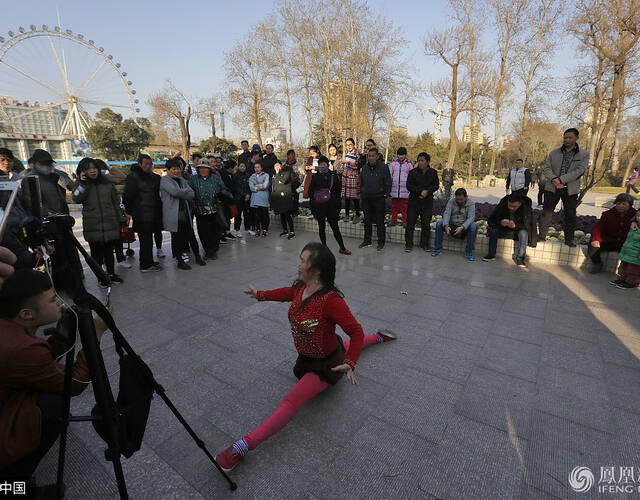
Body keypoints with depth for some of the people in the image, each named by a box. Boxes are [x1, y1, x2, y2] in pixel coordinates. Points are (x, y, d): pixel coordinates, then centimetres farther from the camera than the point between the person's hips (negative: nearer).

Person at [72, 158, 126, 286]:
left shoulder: (108, 183, 7)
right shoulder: (82, 185, 5)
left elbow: (116, 202, 11)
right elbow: (76, 199, -14)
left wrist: (121, 220, 9)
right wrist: (82, 183, -20)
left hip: (110, 224, 1)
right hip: (92, 226, -1)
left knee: (109, 251, 11)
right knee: (96, 252, 6)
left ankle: (111, 273, 25)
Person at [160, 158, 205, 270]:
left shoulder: (182, 180, 16)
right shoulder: (165, 180, -4)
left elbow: (192, 194, 4)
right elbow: (175, 191, -22)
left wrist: (180, 194, -12)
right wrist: (186, 191, -6)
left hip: (185, 213, 6)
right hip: (173, 215, -5)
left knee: (191, 236, 9)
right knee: (177, 237, 3)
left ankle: (197, 257, 23)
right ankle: (180, 260, 15)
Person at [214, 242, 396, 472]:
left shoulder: (331, 299, -38)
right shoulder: (300, 287, -16)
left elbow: (356, 332, -33)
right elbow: (287, 293, 8)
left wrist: (350, 363, -45)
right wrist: (260, 294, 18)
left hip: (326, 364, -9)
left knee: (291, 402, -19)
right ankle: (378, 337, 57)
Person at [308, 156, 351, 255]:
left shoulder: (334, 176, 3)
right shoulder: (316, 177, 4)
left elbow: (338, 190, 7)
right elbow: (310, 191, 8)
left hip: (331, 206, -1)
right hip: (319, 206, 1)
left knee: (335, 227, -1)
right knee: (322, 227, 8)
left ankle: (342, 248, 8)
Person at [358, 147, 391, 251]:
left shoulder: (383, 167, -4)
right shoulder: (365, 168, 8)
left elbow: (388, 183, -2)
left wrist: (385, 195, -6)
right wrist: (362, 194, 11)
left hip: (379, 199, -4)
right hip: (366, 199, 5)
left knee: (380, 222, 3)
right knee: (367, 222, 13)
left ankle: (381, 242, 14)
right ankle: (367, 241, 25)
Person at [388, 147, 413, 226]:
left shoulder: (409, 164, 4)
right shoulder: (393, 163, 7)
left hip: (405, 190, -2)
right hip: (394, 189, 2)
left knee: (404, 206, 3)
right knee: (394, 206, 9)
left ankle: (405, 221, 11)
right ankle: (393, 220, 19)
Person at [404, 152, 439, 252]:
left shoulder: (433, 173, 6)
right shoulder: (412, 172, 0)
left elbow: (436, 185, 2)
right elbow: (409, 186, -8)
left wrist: (427, 191, -16)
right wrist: (421, 191, -17)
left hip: (427, 203, 1)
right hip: (413, 202, -1)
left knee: (426, 225, 6)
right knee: (410, 224, -1)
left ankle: (424, 244, 19)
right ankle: (408, 244, 9)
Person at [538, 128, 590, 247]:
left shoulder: (584, 154, 3)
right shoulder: (554, 153, 10)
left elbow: (579, 171, -9)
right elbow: (547, 168, 2)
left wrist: (561, 180, -20)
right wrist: (553, 179, -18)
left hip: (570, 189, -1)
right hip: (552, 187, 1)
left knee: (570, 215, 5)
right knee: (546, 212, -3)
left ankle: (569, 239, 14)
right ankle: (542, 236, 6)